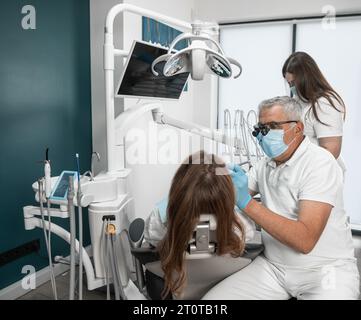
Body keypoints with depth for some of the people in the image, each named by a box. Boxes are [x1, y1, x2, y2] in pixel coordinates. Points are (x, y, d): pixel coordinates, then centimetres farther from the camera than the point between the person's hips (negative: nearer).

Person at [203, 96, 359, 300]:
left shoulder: (320, 163, -16)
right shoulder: (266, 164, 7)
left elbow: (304, 240, -25)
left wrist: (247, 203, -26)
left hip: (325, 270, -4)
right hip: (273, 266, 5)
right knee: (212, 298, -11)